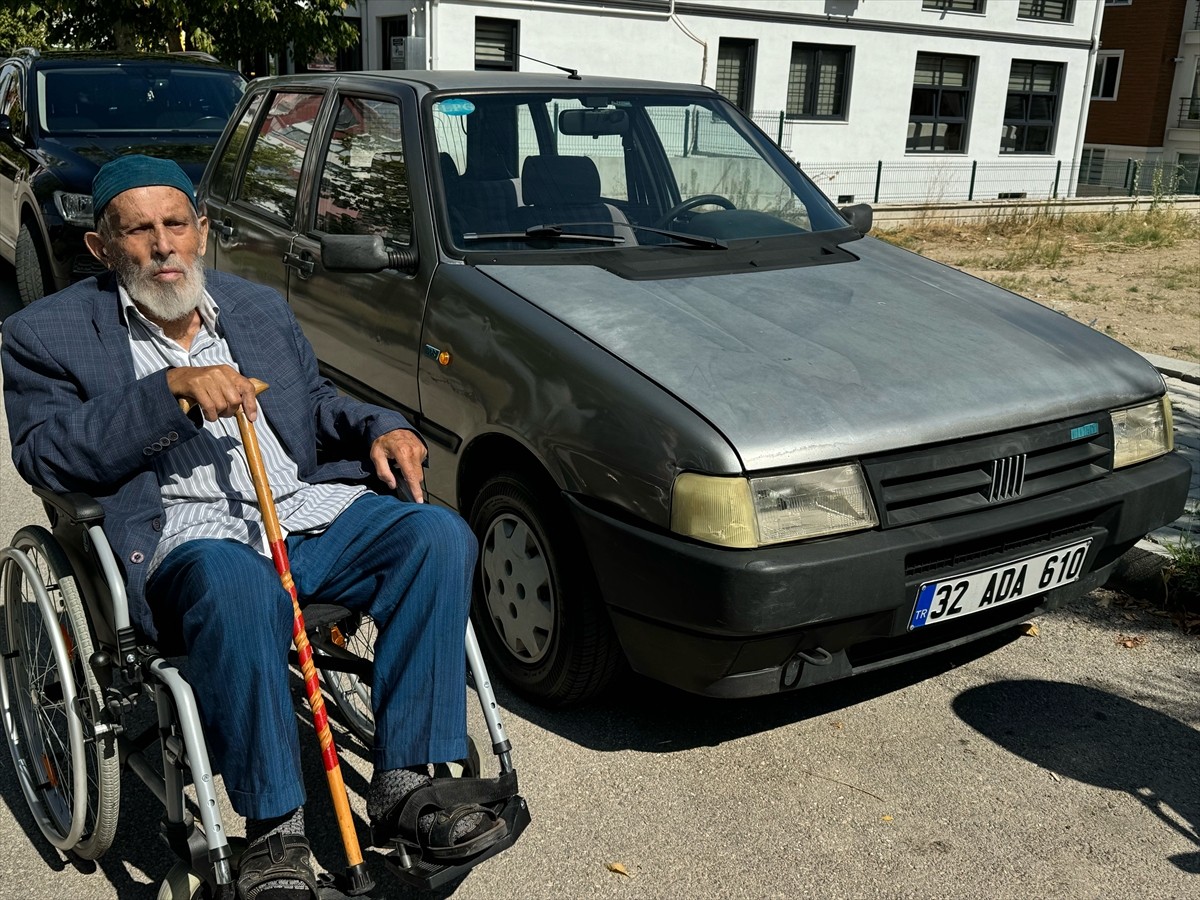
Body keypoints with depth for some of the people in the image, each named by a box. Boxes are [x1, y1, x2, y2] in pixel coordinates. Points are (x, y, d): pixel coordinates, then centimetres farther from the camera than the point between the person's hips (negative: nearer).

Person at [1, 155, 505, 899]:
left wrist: (380, 427, 7)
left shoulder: (261, 307, 23)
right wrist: (170, 388, -15)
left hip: (312, 508, 5)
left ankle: (404, 782, -17)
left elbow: (316, 403, 30)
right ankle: (275, 826, -23)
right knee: (237, 582, -40)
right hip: (189, 533, -4)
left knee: (440, 536, -21)